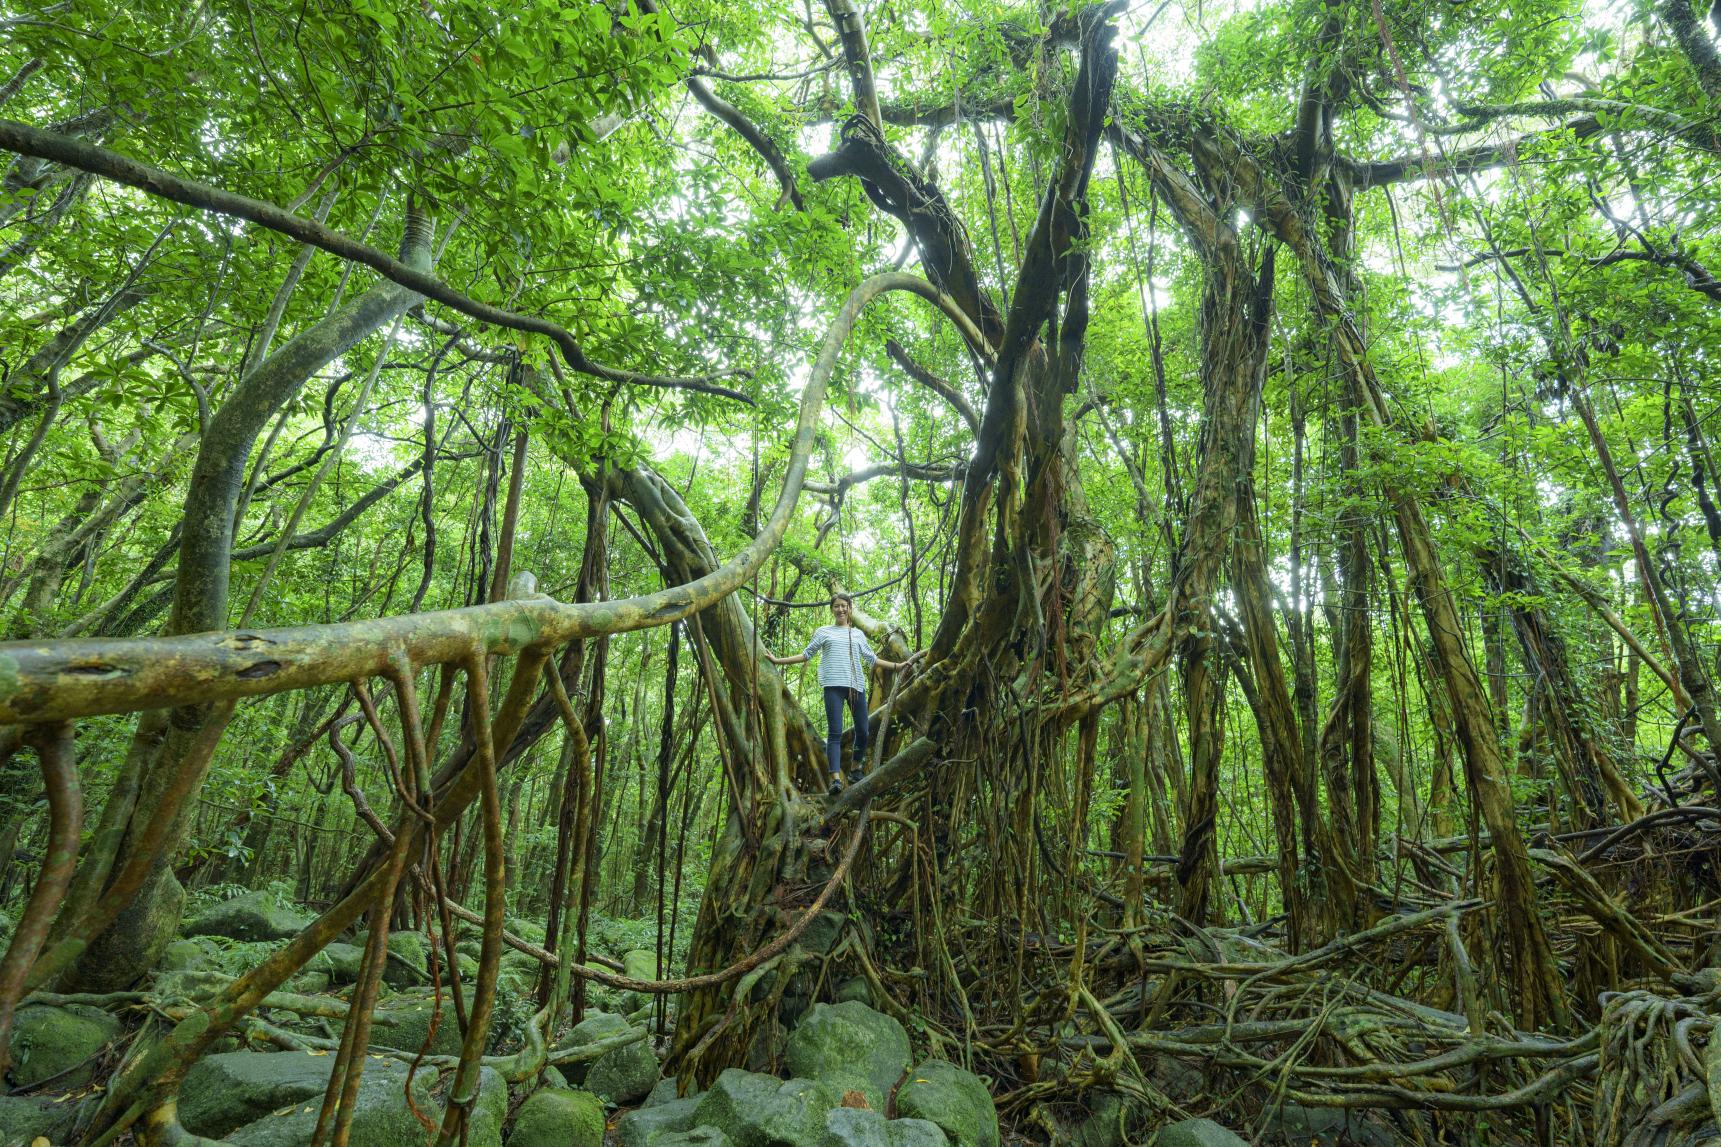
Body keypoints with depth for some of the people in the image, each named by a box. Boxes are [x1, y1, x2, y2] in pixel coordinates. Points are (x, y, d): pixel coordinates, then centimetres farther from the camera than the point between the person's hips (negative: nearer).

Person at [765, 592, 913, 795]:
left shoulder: (858, 634, 21)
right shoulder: (823, 632, 15)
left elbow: (872, 659, 26)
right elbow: (806, 654, 17)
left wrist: (898, 665, 24)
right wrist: (778, 660, 12)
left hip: (856, 685, 3)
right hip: (834, 686, -3)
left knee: (863, 731, 3)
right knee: (835, 733, -12)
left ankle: (857, 766, 26)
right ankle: (836, 778, -18)